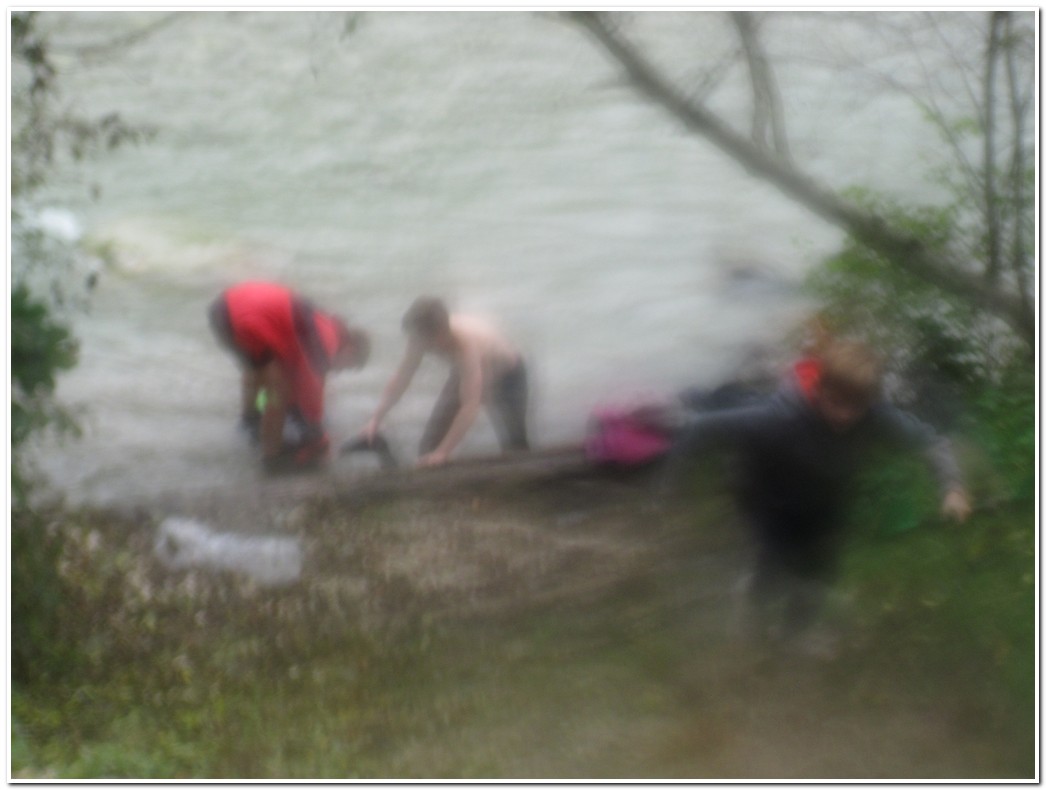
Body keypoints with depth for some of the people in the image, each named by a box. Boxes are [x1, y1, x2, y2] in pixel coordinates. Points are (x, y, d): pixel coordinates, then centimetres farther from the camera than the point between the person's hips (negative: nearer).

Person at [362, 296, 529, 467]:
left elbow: (470, 406, -47)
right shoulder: (423, 337, -27)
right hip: (463, 374, 6)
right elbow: (400, 380, -13)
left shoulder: (465, 344, -45)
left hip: (507, 376, -6)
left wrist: (443, 452, -50)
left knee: (515, 448, -18)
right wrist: (376, 419, -20)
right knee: (430, 445, -5)